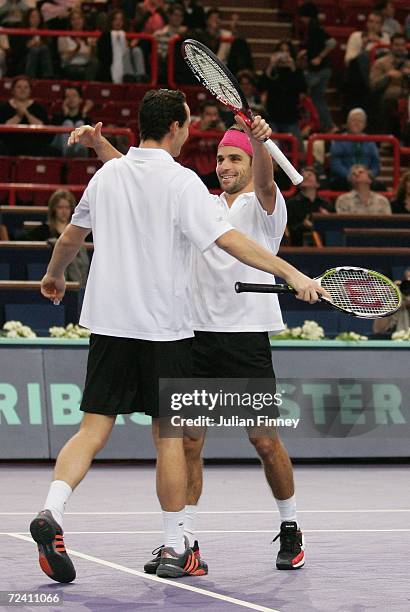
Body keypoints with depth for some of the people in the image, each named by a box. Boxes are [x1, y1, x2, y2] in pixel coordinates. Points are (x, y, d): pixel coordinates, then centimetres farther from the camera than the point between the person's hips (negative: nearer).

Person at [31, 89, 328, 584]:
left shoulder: (107, 174, 8)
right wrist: (292, 273, -19)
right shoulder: (181, 181, -9)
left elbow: (72, 235, 21)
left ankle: (51, 511, -18)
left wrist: (53, 276, 39)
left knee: (94, 428, 3)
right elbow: (228, 240, -18)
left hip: (108, 321, 4)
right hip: (163, 326, -4)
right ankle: (175, 549, 10)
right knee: (168, 436, 4)